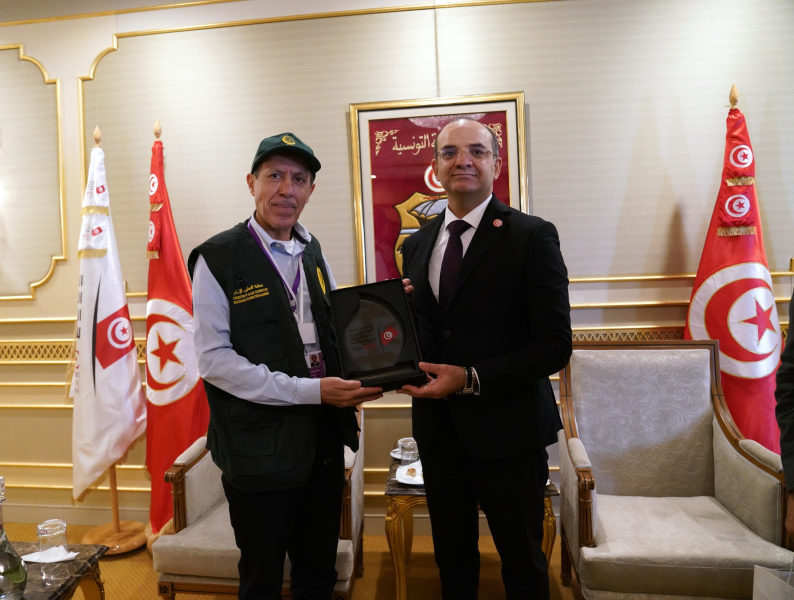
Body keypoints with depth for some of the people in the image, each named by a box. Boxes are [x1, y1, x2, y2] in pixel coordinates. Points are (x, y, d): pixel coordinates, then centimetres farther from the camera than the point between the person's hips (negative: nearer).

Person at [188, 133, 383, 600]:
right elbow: (213, 358, -15)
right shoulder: (218, 258, -9)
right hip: (261, 446, -5)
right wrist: (310, 391, -20)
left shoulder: (313, 252, 9)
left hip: (323, 439, 5)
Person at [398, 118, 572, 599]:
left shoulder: (533, 237, -11)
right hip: (438, 428, 5)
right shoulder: (417, 245, 7)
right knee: (452, 559, 22)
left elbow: (555, 344, -15)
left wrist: (471, 379, -23)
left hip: (507, 430, -4)